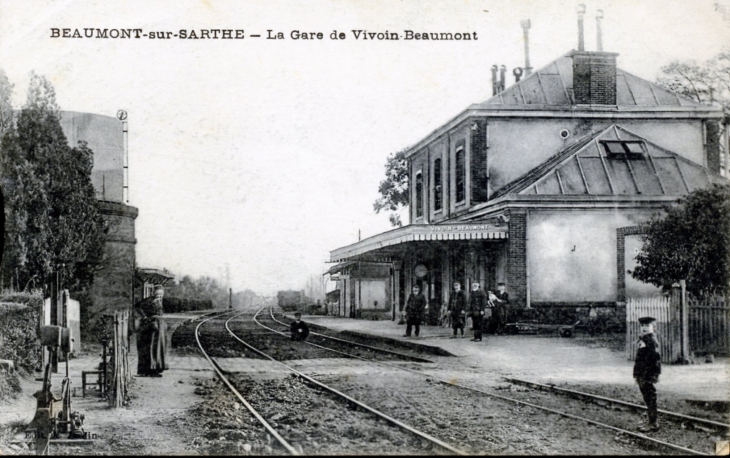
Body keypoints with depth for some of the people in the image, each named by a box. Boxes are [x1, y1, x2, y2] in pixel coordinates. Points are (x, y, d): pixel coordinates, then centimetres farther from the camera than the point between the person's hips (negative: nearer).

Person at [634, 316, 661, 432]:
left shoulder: (652, 340, -14)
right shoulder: (643, 340, 15)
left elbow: (656, 358, -19)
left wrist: (652, 375, -21)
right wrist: (637, 375, 20)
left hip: (648, 375, -10)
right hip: (642, 375, 10)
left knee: (650, 398, -4)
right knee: (647, 398, 14)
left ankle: (653, 424, 0)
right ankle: (651, 421, 22)